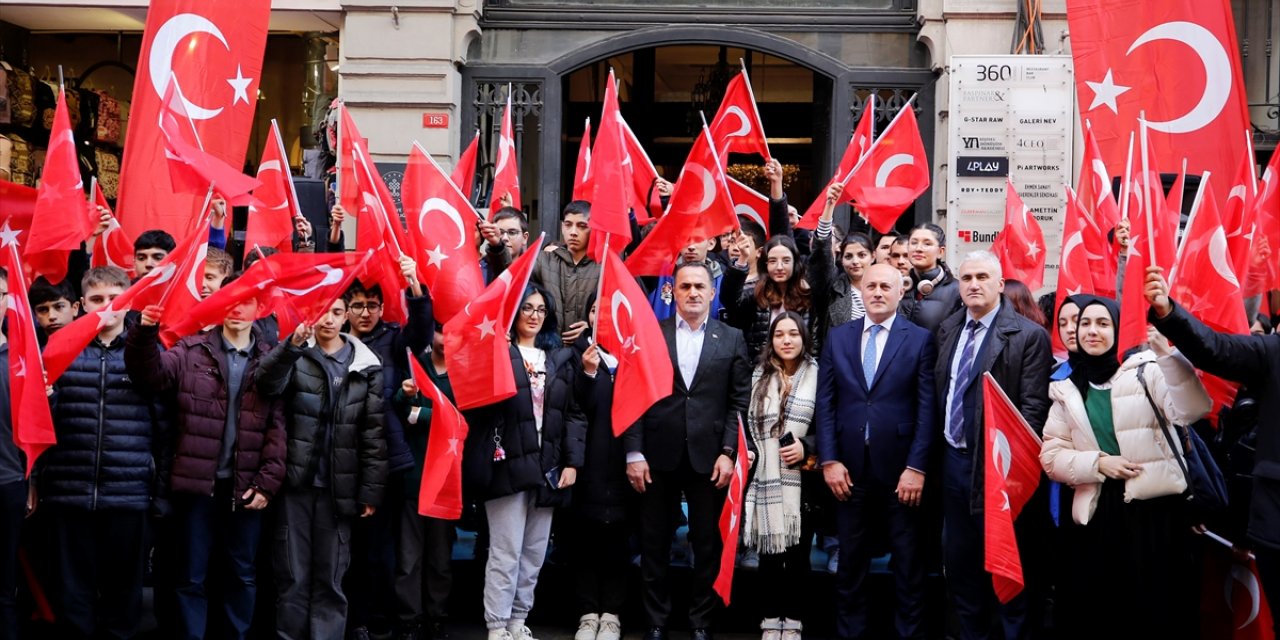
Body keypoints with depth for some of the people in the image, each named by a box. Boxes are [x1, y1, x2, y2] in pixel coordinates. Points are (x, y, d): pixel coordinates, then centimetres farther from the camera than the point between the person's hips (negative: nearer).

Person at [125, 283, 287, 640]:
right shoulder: (192, 351, 2)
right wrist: (146, 333, -32)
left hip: (245, 485, 2)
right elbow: (153, 375, -15)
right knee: (192, 575, 8)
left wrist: (268, 481, -6)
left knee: (242, 574, 13)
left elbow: (278, 426, 1)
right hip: (197, 481, -1)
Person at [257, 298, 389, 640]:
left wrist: (370, 492, -2)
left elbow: (374, 432, 3)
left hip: (337, 487, 1)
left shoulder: (366, 365, 5)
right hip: (295, 482, -1)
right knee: (293, 573, 3)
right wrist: (293, 345, -34)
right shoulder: (296, 355, 3)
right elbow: (267, 384, -19)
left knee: (331, 575, 5)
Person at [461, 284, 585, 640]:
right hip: (508, 464, -5)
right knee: (506, 551, -5)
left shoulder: (560, 357, 14)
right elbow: (478, 402, -9)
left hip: (547, 466, 5)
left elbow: (573, 413, 11)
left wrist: (572, 461, 4)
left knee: (535, 552, 10)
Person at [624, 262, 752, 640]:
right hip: (658, 455, 0)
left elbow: (739, 401, 3)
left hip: (708, 456, 0)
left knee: (708, 544, 5)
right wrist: (634, 453, -6)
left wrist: (728, 452, -6)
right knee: (654, 544, 7)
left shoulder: (732, 339, 6)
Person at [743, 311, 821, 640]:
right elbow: (747, 423, 11)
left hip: (802, 479, -1)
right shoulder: (758, 377, 9)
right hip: (766, 479, 1)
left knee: (798, 553, 5)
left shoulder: (818, 376, 2)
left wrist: (807, 446, -12)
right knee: (769, 552, 3)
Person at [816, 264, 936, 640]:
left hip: (899, 468, -2)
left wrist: (916, 467, -11)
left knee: (907, 562, 7)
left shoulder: (920, 339, -1)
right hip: (849, 467, 2)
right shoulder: (838, 337, 8)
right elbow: (825, 404, 5)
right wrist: (828, 461, -4)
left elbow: (927, 409, -5)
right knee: (850, 560, 11)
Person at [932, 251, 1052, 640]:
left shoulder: (1028, 335, -10)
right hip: (954, 461, 7)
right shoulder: (947, 330, 10)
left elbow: (1034, 407, -14)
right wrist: (940, 450, 9)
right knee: (959, 561, 15)